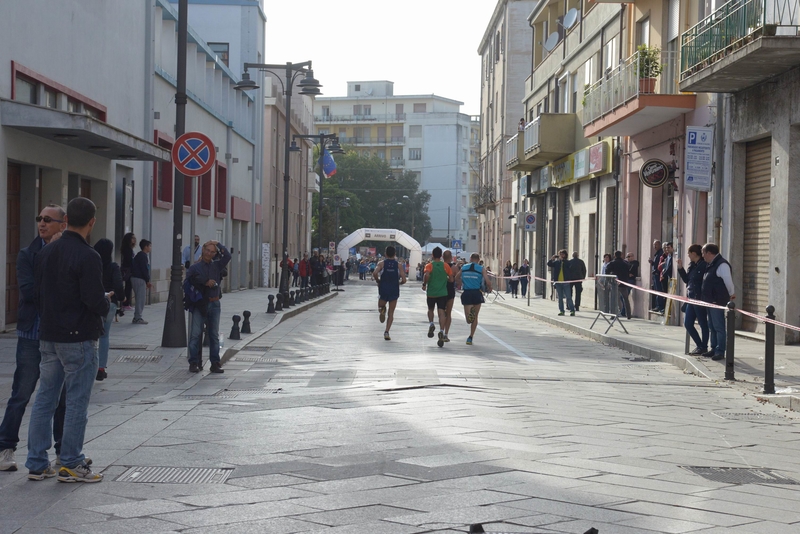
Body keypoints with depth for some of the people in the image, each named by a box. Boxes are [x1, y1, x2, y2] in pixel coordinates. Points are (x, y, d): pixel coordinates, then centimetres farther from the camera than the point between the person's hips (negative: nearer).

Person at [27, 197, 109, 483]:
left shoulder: (45, 253, 7)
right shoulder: (88, 257, -16)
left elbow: (36, 295, 10)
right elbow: (96, 301, -20)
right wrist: (107, 301, 1)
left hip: (48, 338, 7)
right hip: (79, 339, -7)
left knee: (44, 399, 12)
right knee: (77, 401, 1)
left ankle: (36, 463, 17)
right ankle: (71, 465, 6)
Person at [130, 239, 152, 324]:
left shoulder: (140, 255, 19)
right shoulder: (143, 256, -12)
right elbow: (144, 269, -17)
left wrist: (147, 282, 17)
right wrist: (147, 281, -11)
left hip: (136, 278, 10)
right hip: (139, 279, -10)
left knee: (140, 299, 13)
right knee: (141, 299, -7)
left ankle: (137, 317, 16)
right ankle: (137, 318, -6)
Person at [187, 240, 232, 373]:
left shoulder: (217, 265, 9)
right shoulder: (195, 267, 1)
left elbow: (227, 256, -6)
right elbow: (189, 282, -13)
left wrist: (218, 244, -2)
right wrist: (205, 283, -14)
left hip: (214, 304, 3)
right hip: (199, 304, -3)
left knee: (214, 335, 7)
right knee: (195, 334, -5)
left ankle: (215, 363, 11)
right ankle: (194, 362, -1)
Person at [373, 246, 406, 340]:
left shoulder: (381, 263, 0)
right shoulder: (398, 265, 1)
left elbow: (374, 273, -18)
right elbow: (404, 280, -6)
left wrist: (378, 281, 0)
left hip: (383, 290, 0)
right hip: (394, 290, 0)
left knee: (381, 306, 24)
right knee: (391, 313, 8)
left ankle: (382, 309, -14)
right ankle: (387, 332, -5)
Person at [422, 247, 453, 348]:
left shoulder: (429, 265, -3)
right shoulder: (446, 266, 3)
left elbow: (427, 275, -22)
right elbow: (451, 278, 2)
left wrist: (424, 284, -8)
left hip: (431, 293, 0)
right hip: (443, 293, 0)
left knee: (430, 309, 24)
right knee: (442, 312, -5)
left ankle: (431, 324, 2)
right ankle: (441, 332, -21)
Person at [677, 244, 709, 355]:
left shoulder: (704, 265, -13)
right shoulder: (692, 266, 13)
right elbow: (686, 280, 19)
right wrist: (680, 268, 10)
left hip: (700, 299, -10)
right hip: (691, 299, 10)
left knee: (703, 324, 2)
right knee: (687, 323, 11)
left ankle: (703, 347, 12)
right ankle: (700, 346, 22)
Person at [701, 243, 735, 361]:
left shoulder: (722, 265, -17)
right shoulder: (711, 265, 14)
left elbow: (728, 281, -18)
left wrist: (731, 294, -4)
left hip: (718, 301, -10)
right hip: (710, 301, 10)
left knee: (718, 327, -6)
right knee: (712, 327, 16)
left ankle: (720, 351, -2)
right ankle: (713, 349, 24)